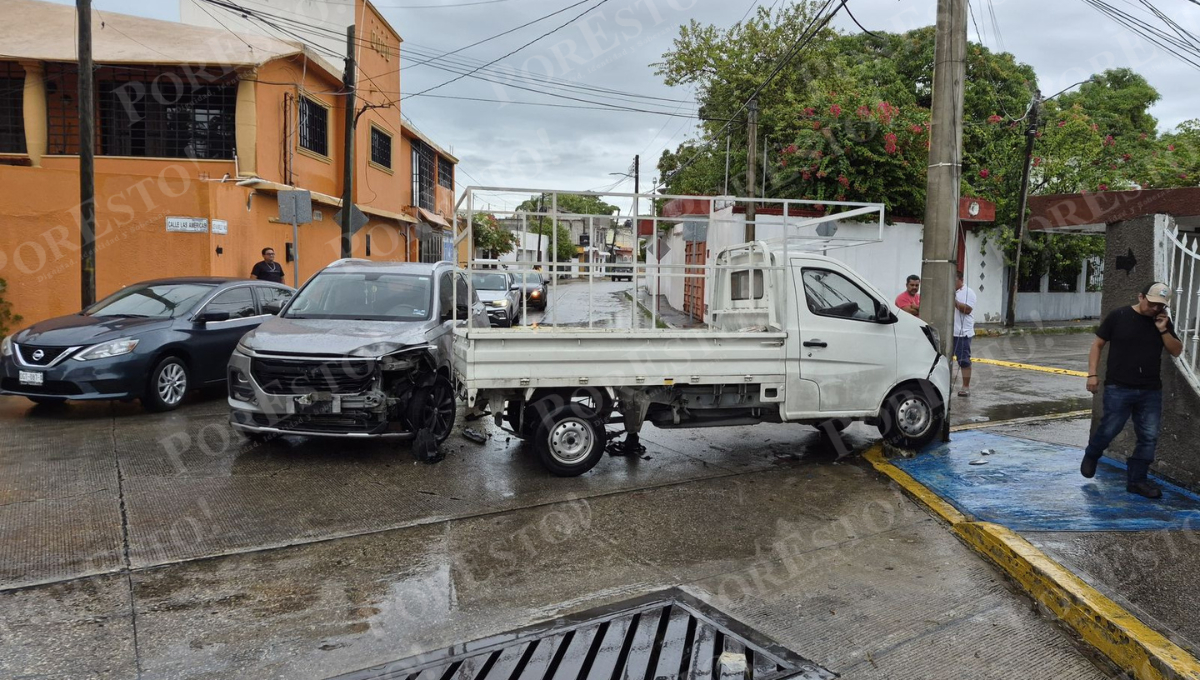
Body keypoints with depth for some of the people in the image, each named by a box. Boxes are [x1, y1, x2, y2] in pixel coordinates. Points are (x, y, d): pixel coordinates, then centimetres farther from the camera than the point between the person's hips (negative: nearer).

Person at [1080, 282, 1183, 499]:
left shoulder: (1163, 322, 7)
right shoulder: (1118, 316, -4)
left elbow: (1176, 351, 5)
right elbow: (1098, 344, -1)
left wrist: (1163, 330, -10)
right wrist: (1092, 374, -7)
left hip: (1151, 391, 4)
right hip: (1118, 388, -4)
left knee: (1149, 437, 3)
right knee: (1108, 430, 0)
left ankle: (1136, 480, 14)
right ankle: (1091, 456, 30)